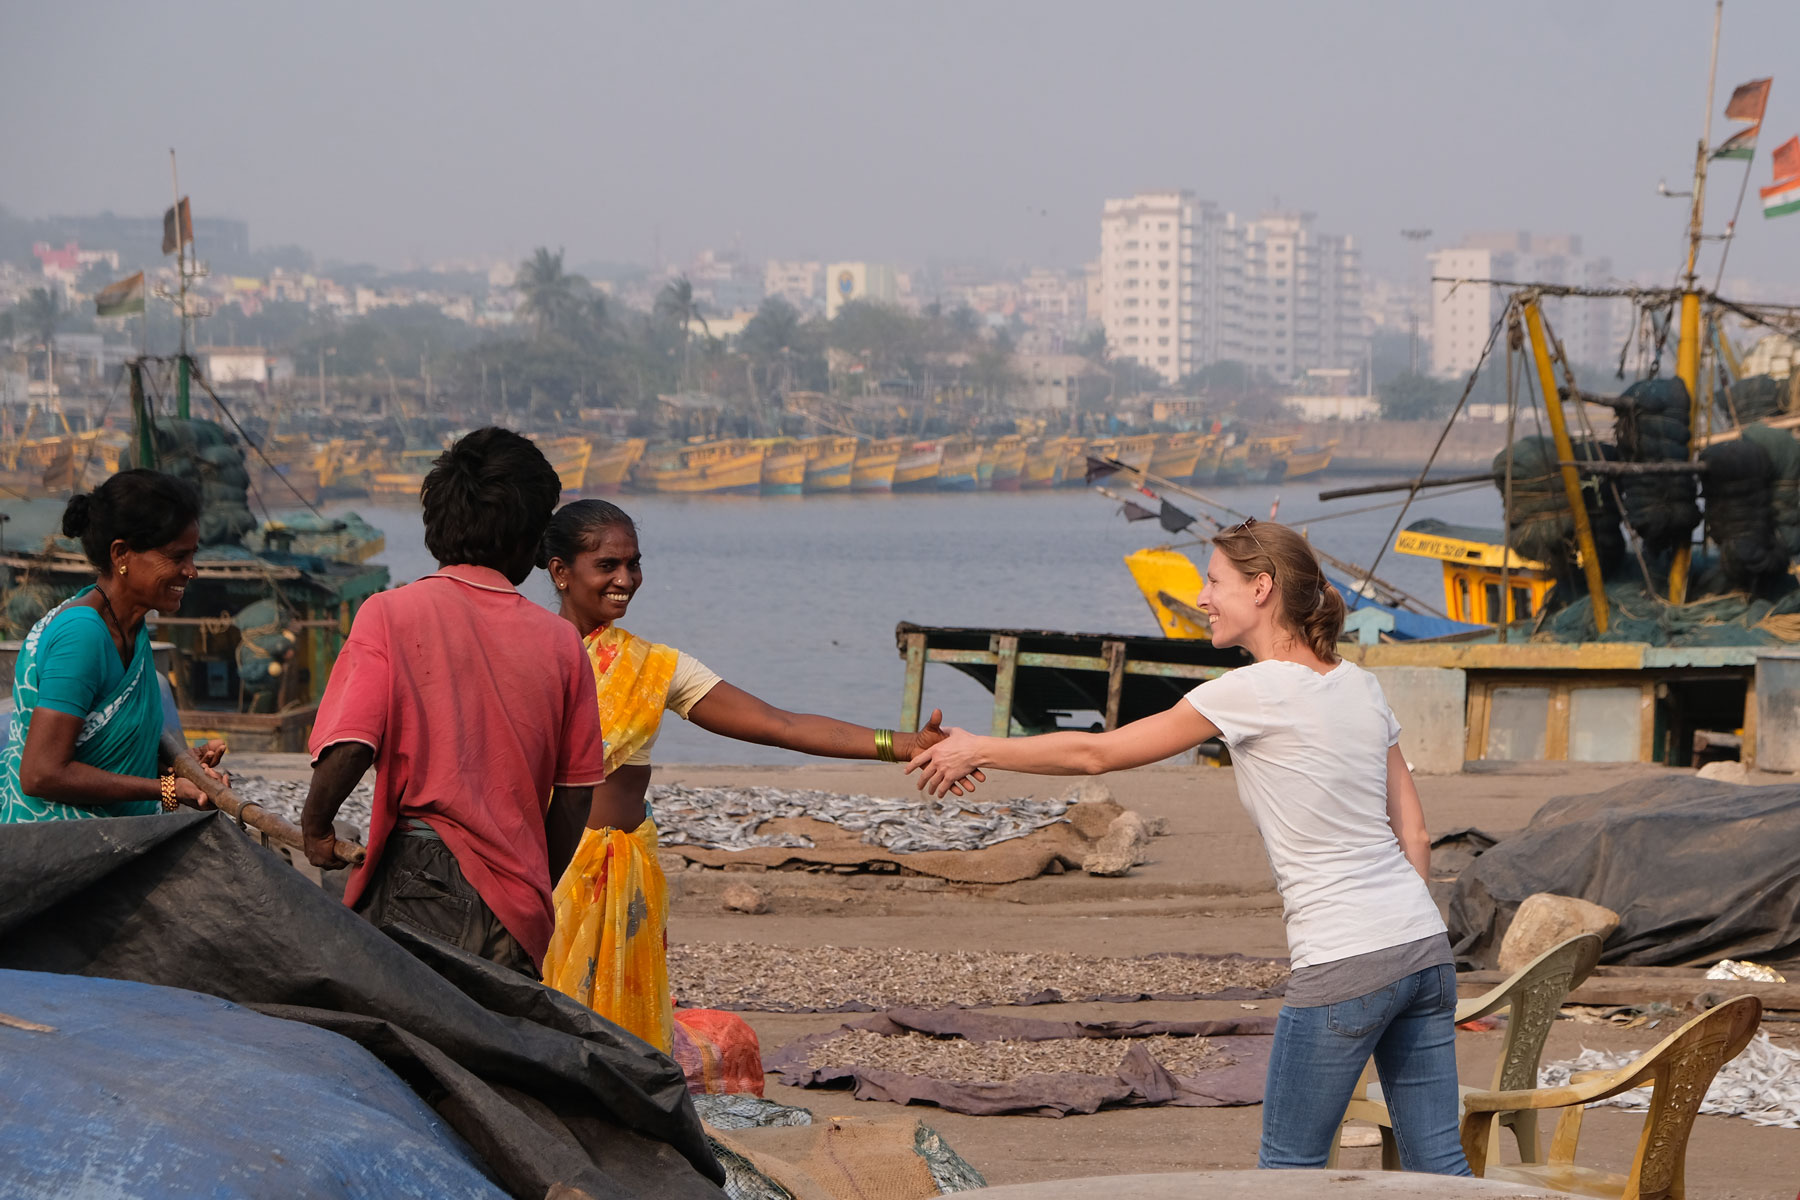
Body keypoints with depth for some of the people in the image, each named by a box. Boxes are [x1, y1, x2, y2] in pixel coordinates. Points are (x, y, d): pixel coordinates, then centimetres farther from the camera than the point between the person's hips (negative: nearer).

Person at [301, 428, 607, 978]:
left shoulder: (390, 614, -1)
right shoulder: (559, 641, 8)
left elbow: (349, 747, -13)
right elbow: (575, 795, 10)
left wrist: (315, 827, 5)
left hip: (416, 877, -3)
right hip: (517, 908, 3)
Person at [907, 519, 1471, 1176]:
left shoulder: (1253, 691, -9)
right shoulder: (1360, 685, 12)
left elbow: (1097, 753, -1)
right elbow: (1414, 836, 13)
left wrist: (977, 749, 9)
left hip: (1344, 966, -7)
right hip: (1425, 948, 7)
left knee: (1287, 1166, 4)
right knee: (1437, 1164, 8)